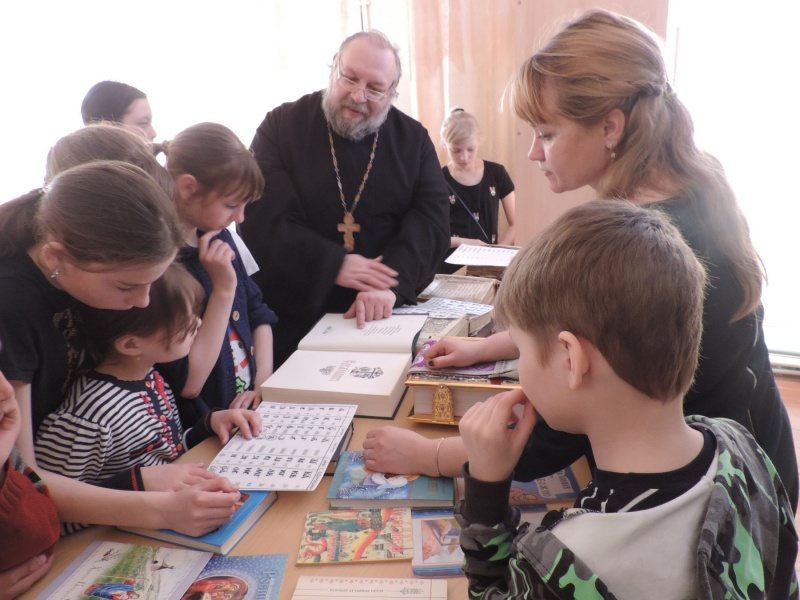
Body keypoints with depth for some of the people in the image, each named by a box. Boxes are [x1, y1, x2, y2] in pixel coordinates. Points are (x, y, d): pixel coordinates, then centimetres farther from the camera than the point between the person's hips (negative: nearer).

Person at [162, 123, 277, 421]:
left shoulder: (218, 237, 5)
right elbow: (188, 384, -19)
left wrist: (264, 383, 3)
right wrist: (224, 289, -21)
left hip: (252, 409, 7)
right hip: (201, 435, -7)